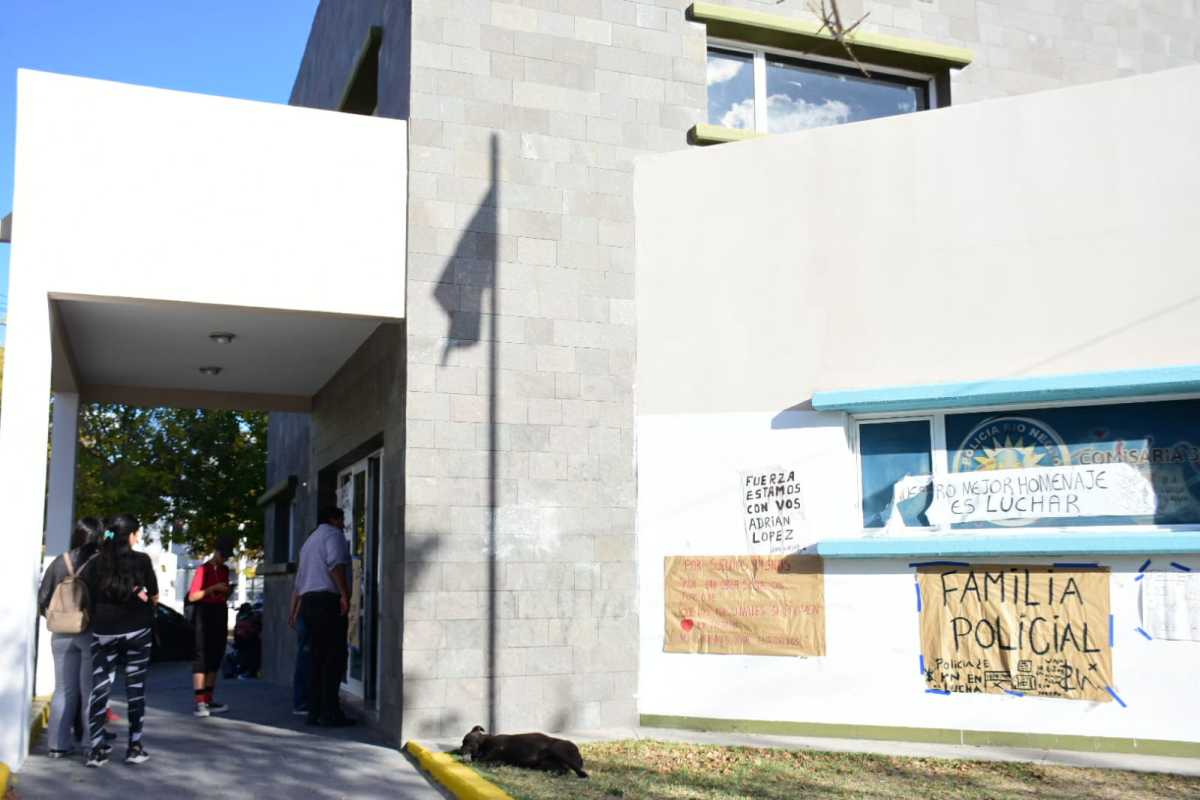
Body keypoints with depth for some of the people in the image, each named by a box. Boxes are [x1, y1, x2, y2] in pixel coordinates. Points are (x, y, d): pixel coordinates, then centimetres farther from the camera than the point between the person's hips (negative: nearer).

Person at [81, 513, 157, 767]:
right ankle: (135, 748, 7)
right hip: (137, 630, -2)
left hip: (103, 631, 2)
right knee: (135, 687, 5)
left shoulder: (95, 563, 3)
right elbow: (154, 597, 3)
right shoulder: (141, 560, -3)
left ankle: (97, 749, 2)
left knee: (100, 687, 5)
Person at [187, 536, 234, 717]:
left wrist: (227, 592, 2)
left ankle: (208, 701, 12)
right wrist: (213, 588, -20)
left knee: (215, 657, 7)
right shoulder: (203, 569, -7)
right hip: (205, 613, -7)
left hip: (220, 614, 7)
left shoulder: (225, 570, 14)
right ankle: (199, 703, -12)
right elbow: (192, 597, -13)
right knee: (202, 657, -9)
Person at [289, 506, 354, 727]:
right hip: (328, 600, -9)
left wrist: (294, 610, 35)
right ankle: (330, 713, -14)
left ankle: (314, 713, 8)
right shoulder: (333, 534, 1)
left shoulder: (310, 541, 29)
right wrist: (344, 594, -23)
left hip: (308, 601, 9)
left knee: (319, 658, 10)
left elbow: (299, 580, 32)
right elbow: (335, 563, -19)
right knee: (335, 656, -10)